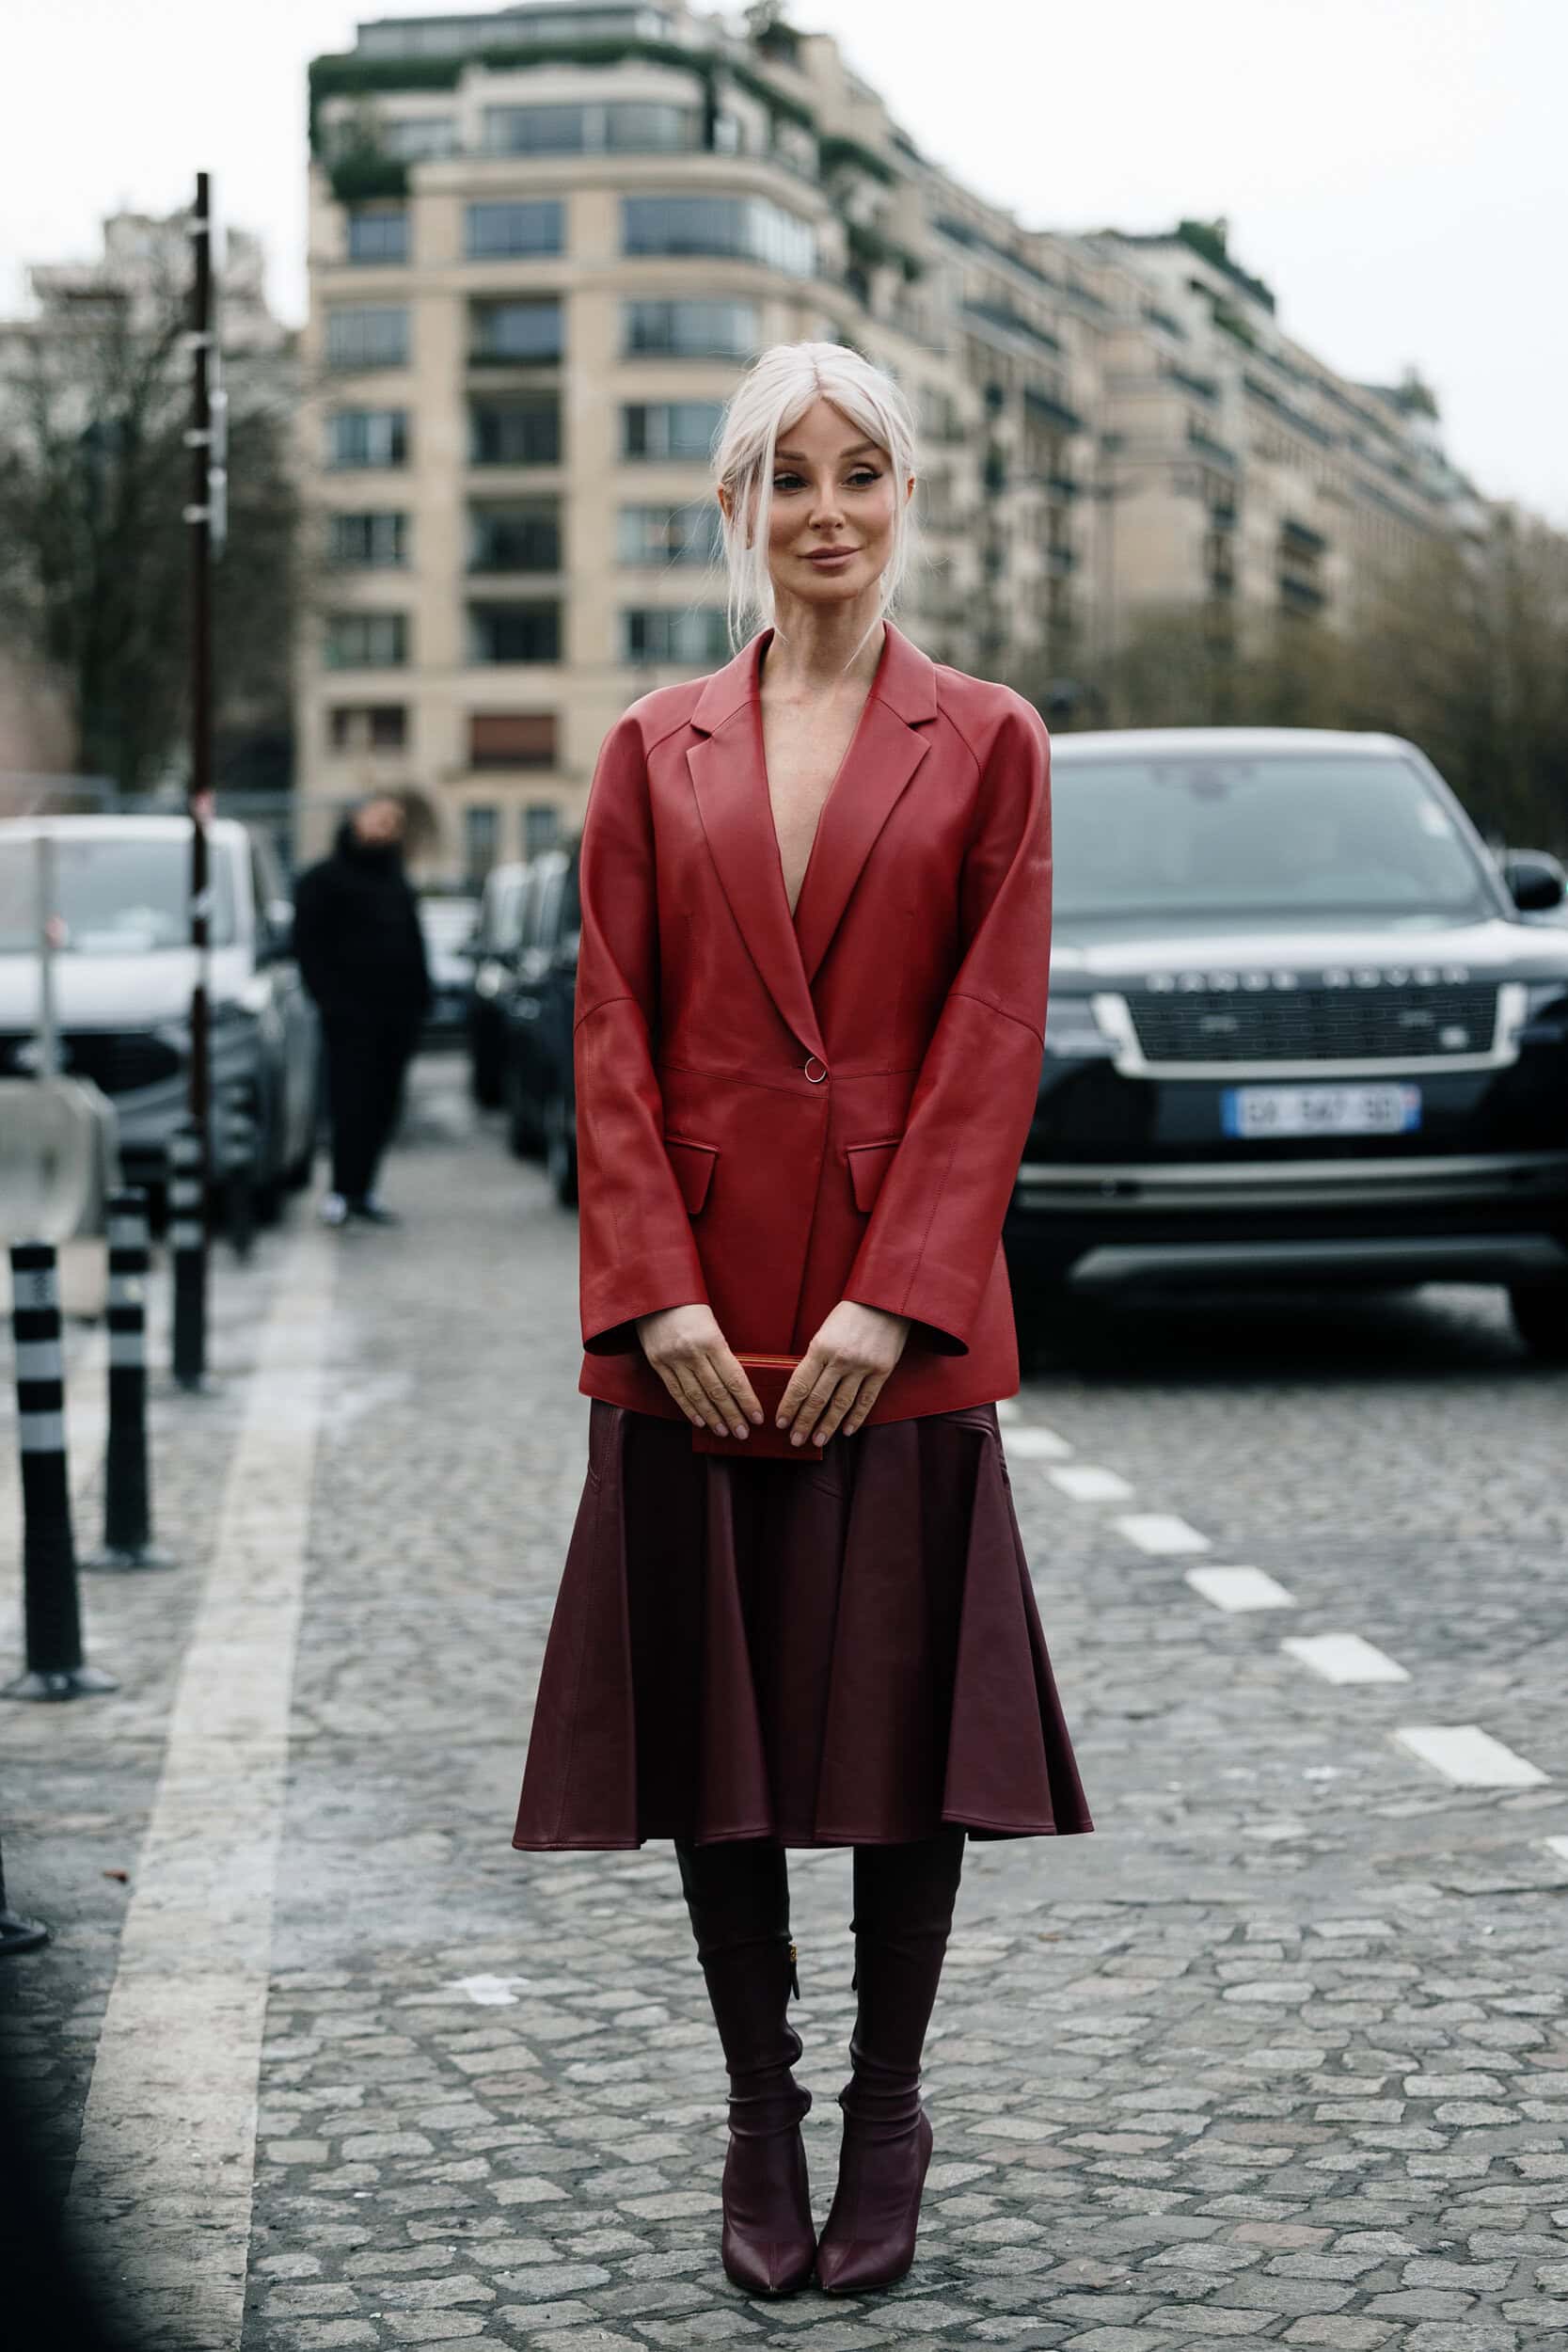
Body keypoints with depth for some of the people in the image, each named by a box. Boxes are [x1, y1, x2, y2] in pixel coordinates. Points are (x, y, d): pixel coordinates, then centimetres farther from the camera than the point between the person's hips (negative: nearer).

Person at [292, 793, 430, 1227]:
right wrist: (331, 996, -14)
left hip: (398, 1012, 6)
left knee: (383, 1107, 6)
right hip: (352, 1012, -6)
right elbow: (310, 946, -5)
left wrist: (418, 999, 13)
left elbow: (413, 944, 24)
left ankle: (361, 1190, 12)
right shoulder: (324, 879, 1)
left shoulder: (395, 881, 22)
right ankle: (343, 1190, -7)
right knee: (352, 1103, -10)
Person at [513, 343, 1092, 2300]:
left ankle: (885, 2118, 19)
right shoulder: (654, 751, 8)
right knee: (711, 1718, 6)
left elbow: (994, 1041, -4)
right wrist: (659, 1291, -9)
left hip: (901, 1316, -2)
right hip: (692, 1311, 2)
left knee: (907, 1716, 3)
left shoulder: (985, 743, 3)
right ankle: (760, 2118, 21)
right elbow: (611, 1041, 3)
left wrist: (890, 1296, -13)